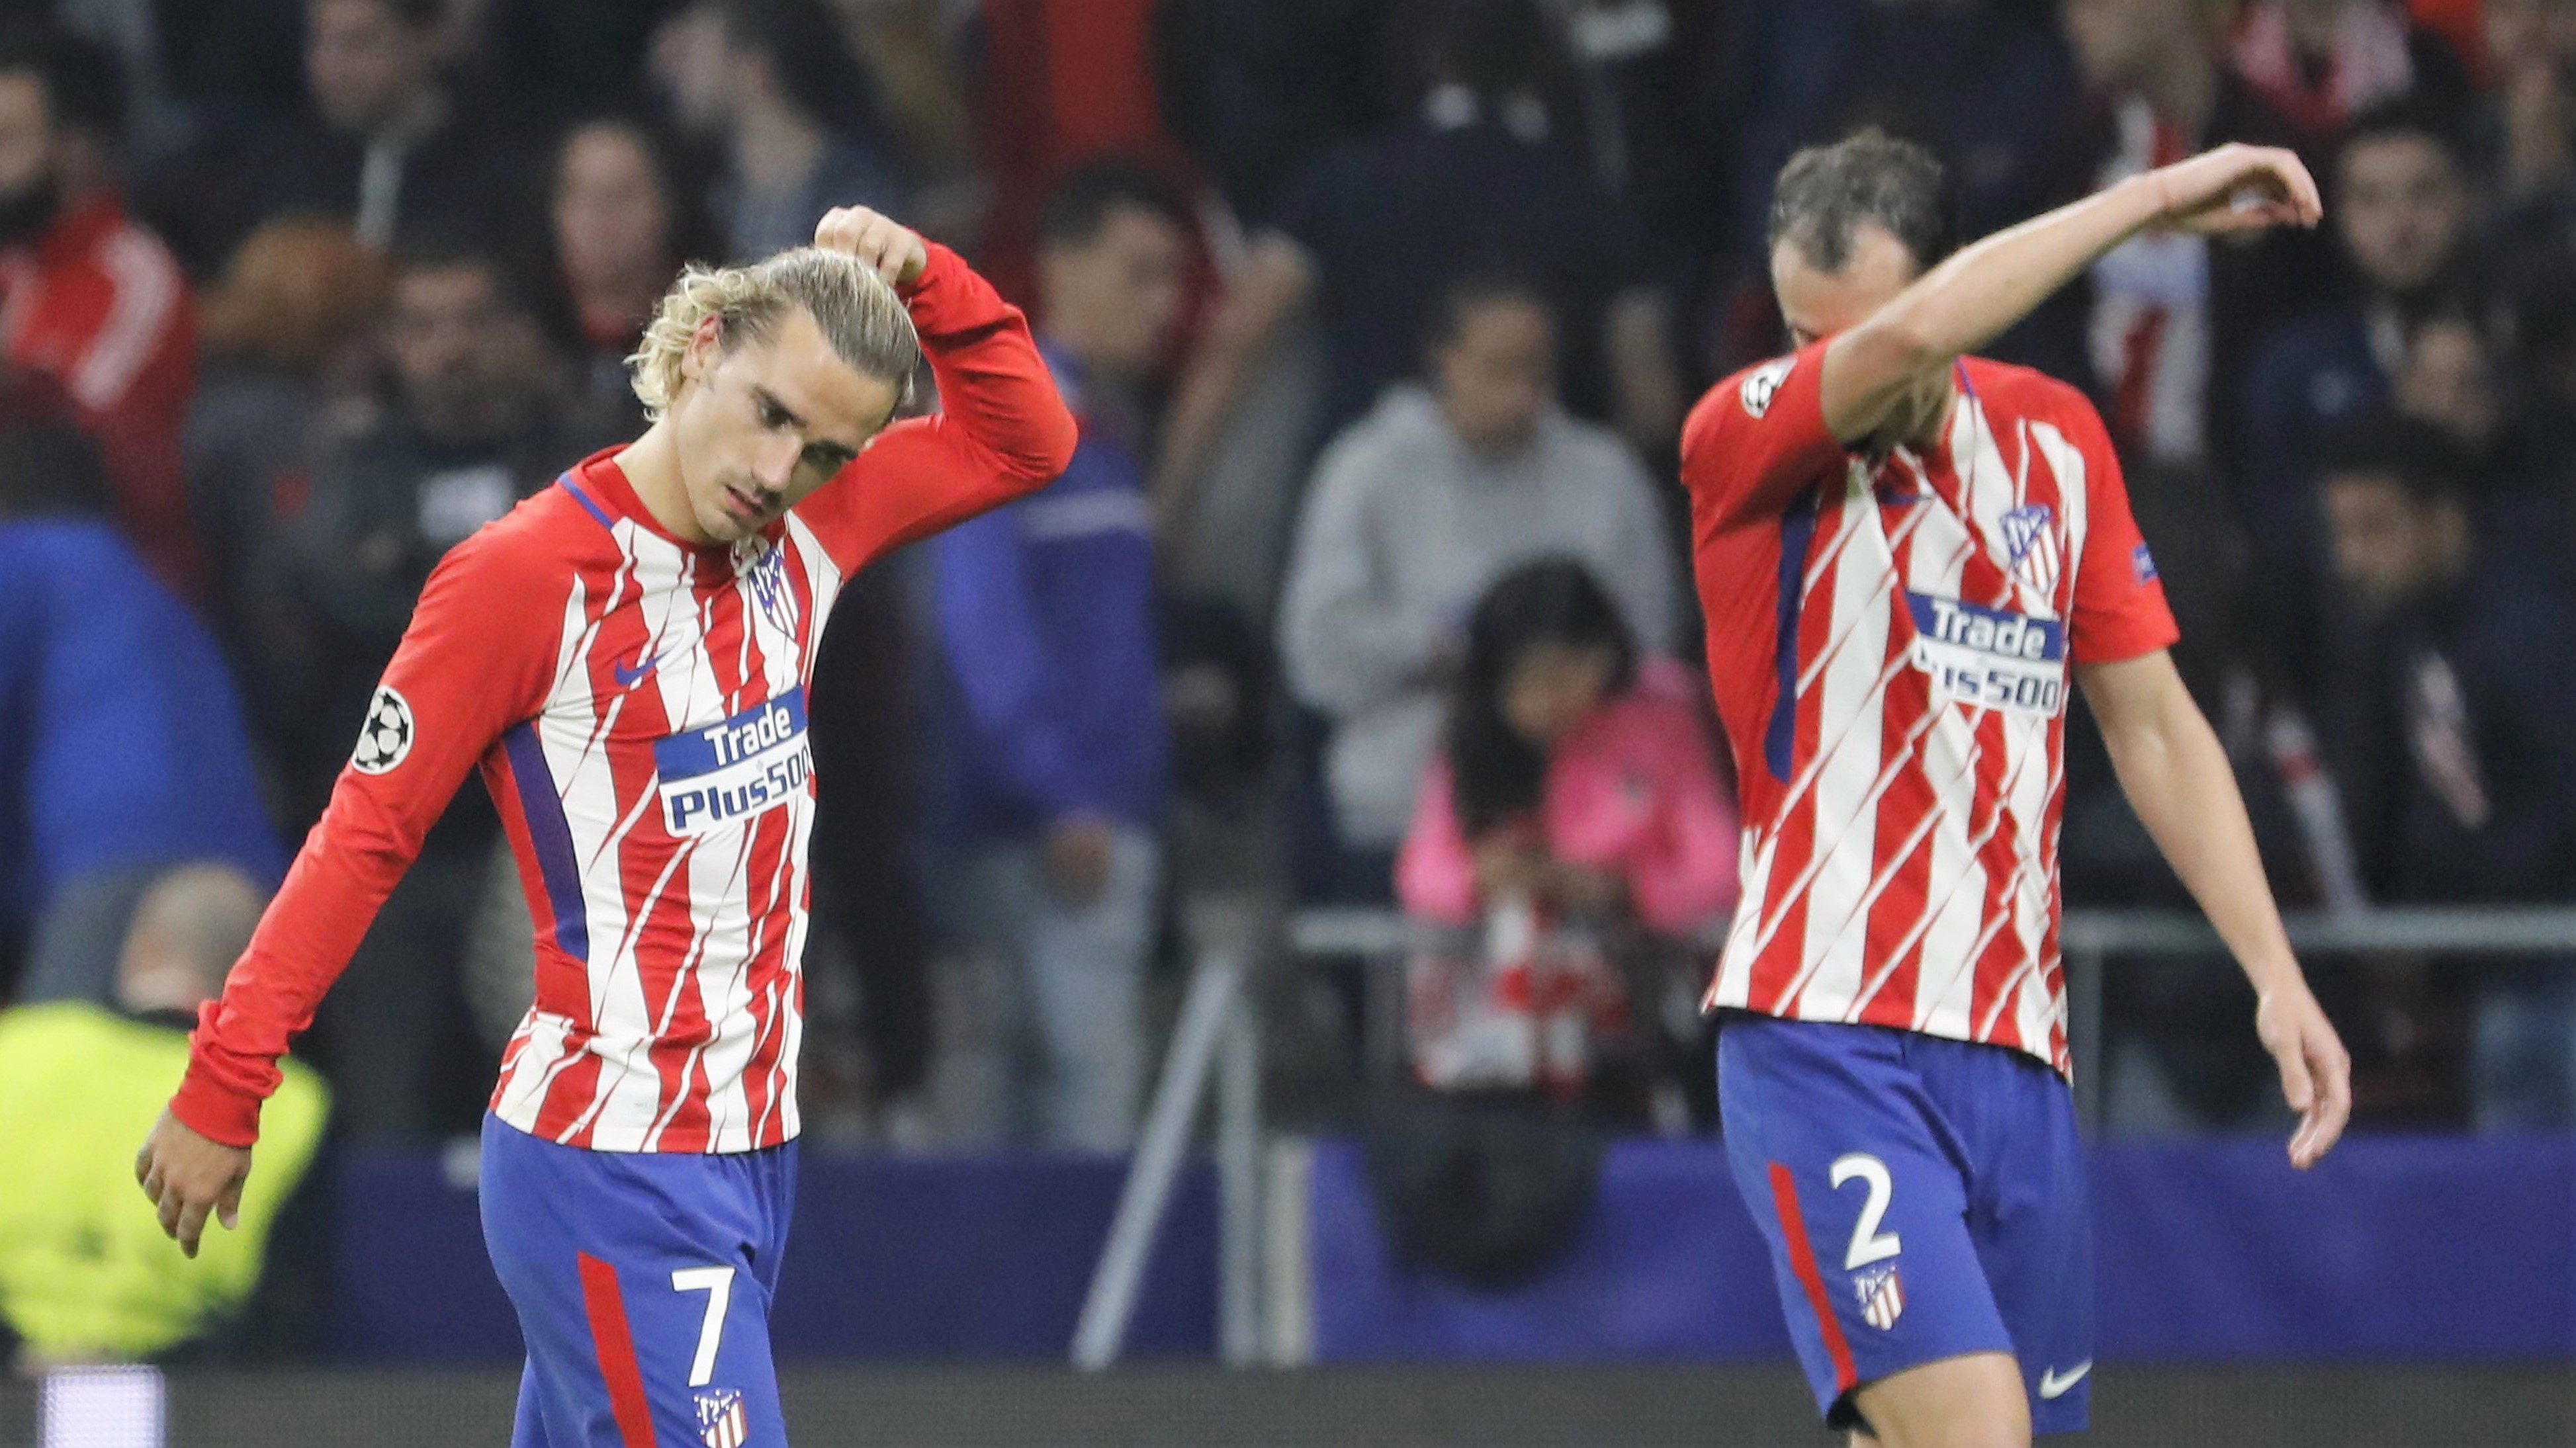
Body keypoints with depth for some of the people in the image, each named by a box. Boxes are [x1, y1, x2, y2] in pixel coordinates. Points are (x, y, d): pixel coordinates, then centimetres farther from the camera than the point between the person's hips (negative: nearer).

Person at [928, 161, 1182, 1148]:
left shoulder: (1111, 428, 18)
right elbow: (983, 621, -16)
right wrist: (1057, 803, -20)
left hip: (1108, 820, 9)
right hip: (1049, 832, -9)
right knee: (1089, 1093, -14)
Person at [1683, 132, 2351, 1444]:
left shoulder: (2058, 443, 12)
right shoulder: (1744, 442, -7)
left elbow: (2154, 726, 17)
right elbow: (1910, 340, -27)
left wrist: (2275, 976, 8)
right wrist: (2153, 199, -19)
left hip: (2018, 1062, 6)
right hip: (1827, 1052, -6)